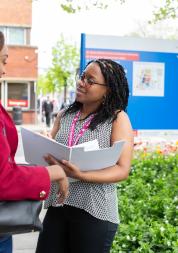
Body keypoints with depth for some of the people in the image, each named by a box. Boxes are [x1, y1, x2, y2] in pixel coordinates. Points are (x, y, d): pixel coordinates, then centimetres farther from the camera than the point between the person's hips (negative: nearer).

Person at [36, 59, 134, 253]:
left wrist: (81, 176, -25)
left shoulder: (117, 118, -7)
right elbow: (47, 150, 12)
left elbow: (122, 170, -12)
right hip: (57, 207, 4)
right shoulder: (64, 115, 8)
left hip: (94, 212, -4)